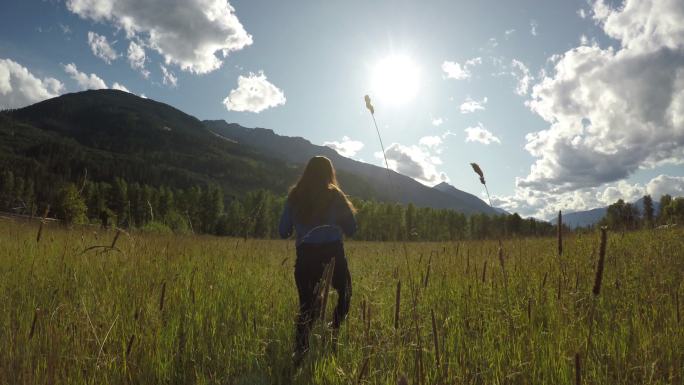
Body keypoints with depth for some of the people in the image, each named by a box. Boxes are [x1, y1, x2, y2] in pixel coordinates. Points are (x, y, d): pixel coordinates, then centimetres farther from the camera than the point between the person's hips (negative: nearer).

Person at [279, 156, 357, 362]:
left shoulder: (294, 197, 5)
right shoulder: (334, 195, -2)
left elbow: (283, 232, 7)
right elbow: (351, 229, 1)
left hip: (305, 256, 3)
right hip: (332, 254, -2)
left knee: (306, 305, 9)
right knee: (343, 294, 20)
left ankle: (300, 350, -1)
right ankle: (336, 329, 9)